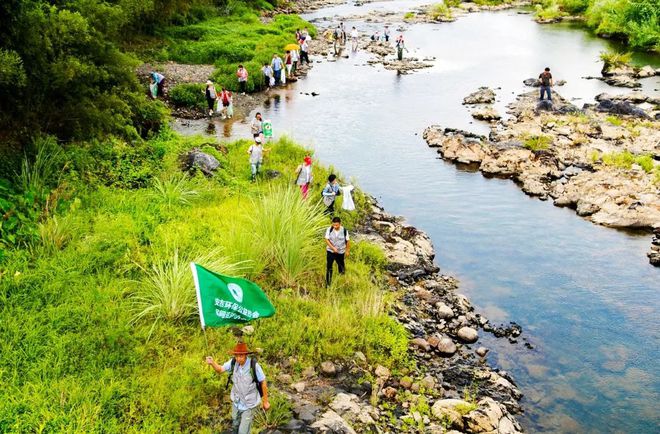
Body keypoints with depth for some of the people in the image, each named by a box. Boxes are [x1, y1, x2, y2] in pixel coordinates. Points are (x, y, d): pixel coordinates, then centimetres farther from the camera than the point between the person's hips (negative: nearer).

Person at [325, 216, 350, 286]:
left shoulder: (344, 230, -16)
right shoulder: (329, 230, -16)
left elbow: (348, 241, -3)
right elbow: (327, 240, -13)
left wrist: (347, 250, 4)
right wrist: (333, 248, -24)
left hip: (340, 252, 0)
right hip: (330, 251, 0)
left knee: (341, 266, 16)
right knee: (329, 267, 0)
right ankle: (328, 283, 11)